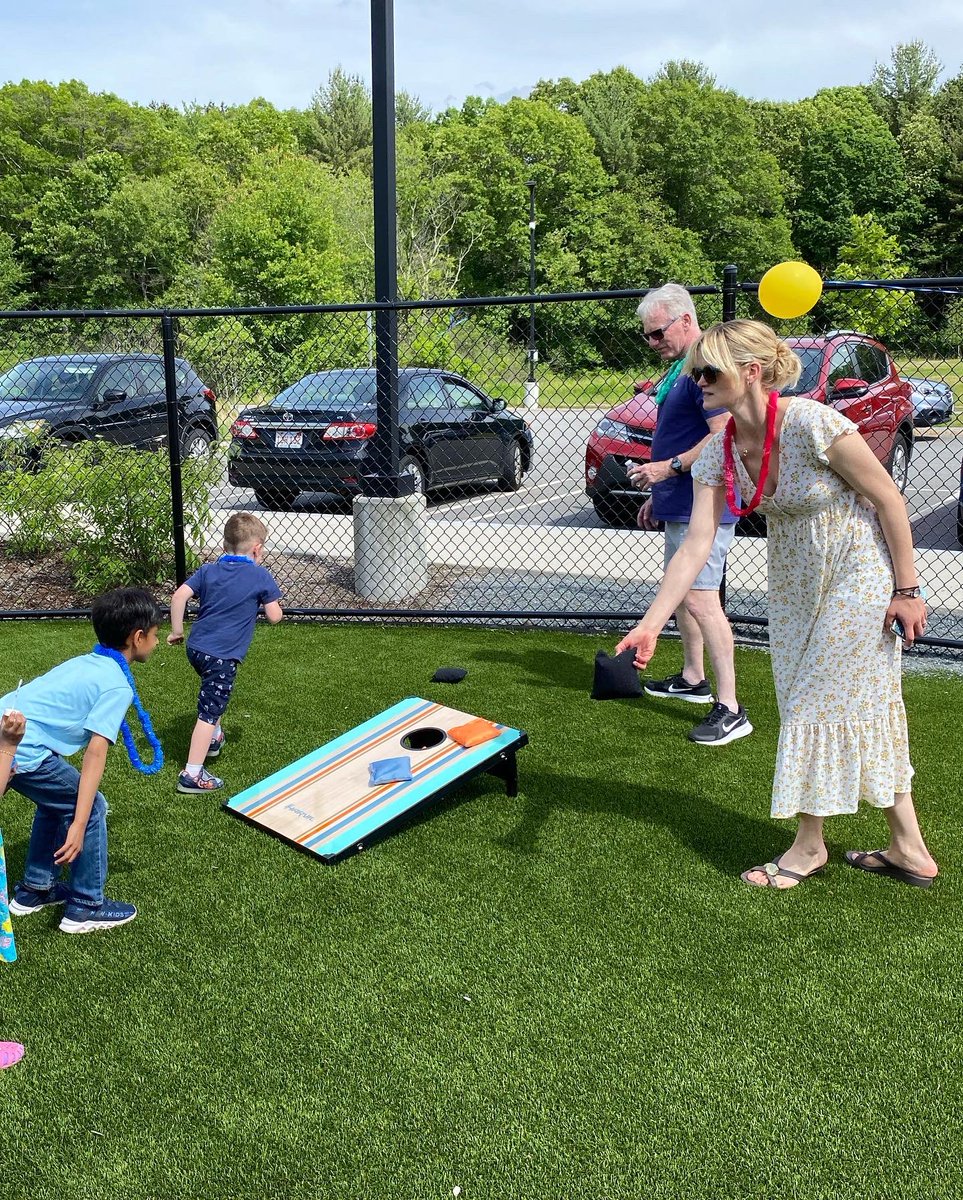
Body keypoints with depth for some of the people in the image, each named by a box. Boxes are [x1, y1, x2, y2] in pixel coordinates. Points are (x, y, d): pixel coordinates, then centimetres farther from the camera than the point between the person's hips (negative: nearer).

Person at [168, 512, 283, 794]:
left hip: (196, 647, 7)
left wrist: (176, 630, 8)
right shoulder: (261, 577, -4)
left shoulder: (208, 570, 9)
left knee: (214, 698, 33)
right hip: (222, 656, -6)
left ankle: (214, 738, 49)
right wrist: (270, 599, 19)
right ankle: (192, 775, -5)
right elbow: (274, 617, -2)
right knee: (209, 712, -4)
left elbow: (179, 596, -1)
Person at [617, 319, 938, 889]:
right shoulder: (719, 454, -9)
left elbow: (889, 498, -19)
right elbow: (696, 545, -14)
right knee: (864, 702, 13)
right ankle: (909, 849, 26)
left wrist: (907, 590, -16)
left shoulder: (811, 424, -28)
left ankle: (810, 846, 17)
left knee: (823, 701, -1)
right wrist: (651, 623, -22)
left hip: (857, 574, -7)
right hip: (795, 583, 7)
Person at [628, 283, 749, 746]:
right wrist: (656, 495, 23)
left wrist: (669, 467, -21)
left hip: (703, 507, -11)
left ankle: (729, 709, -10)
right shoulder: (678, 368, 16)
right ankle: (693, 679, 33)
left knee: (700, 600, -14)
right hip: (679, 504, 11)